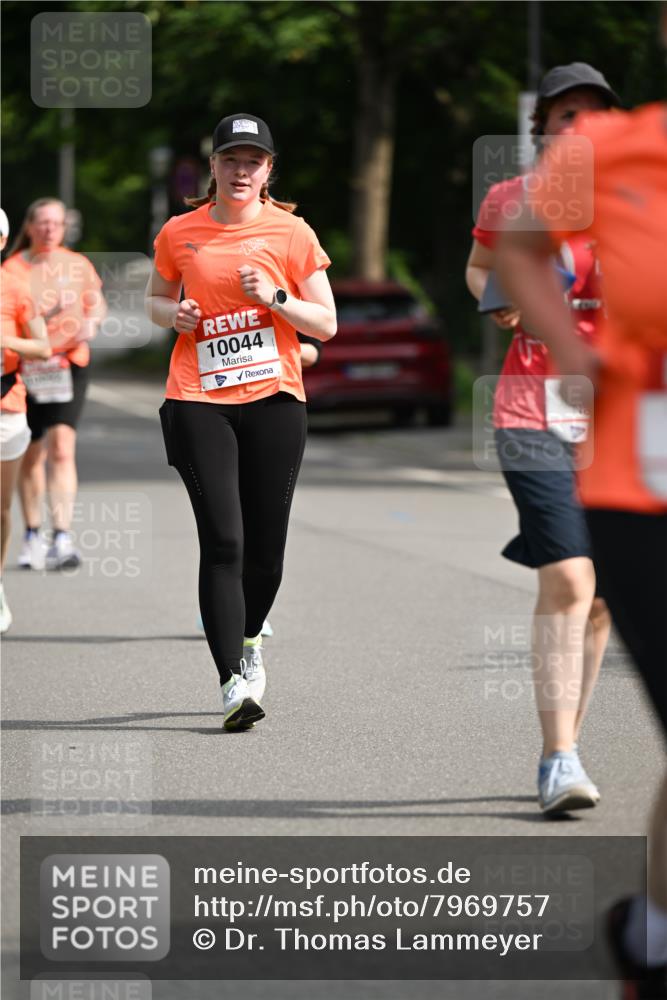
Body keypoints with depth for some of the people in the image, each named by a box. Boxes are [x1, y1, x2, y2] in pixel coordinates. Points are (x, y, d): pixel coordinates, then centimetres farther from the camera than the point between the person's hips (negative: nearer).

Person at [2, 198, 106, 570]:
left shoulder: (78, 265, 7)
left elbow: (97, 303, 18)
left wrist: (92, 321, -4)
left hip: (70, 364, 0)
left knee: (62, 448, -15)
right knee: (32, 455, 10)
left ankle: (63, 537, -18)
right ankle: (33, 535, 26)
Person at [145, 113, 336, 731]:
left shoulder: (291, 233, 3)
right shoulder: (179, 233, 6)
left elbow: (325, 325, 5)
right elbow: (156, 299, 21)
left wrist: (274, 297, -12)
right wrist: (173, 314, -2)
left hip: (274, 399, 1)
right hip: (198, 400, -1)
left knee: (266, 546, 4)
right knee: (222, 540, -13)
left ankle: (248, 640, 34)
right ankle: (233, 681, -16)